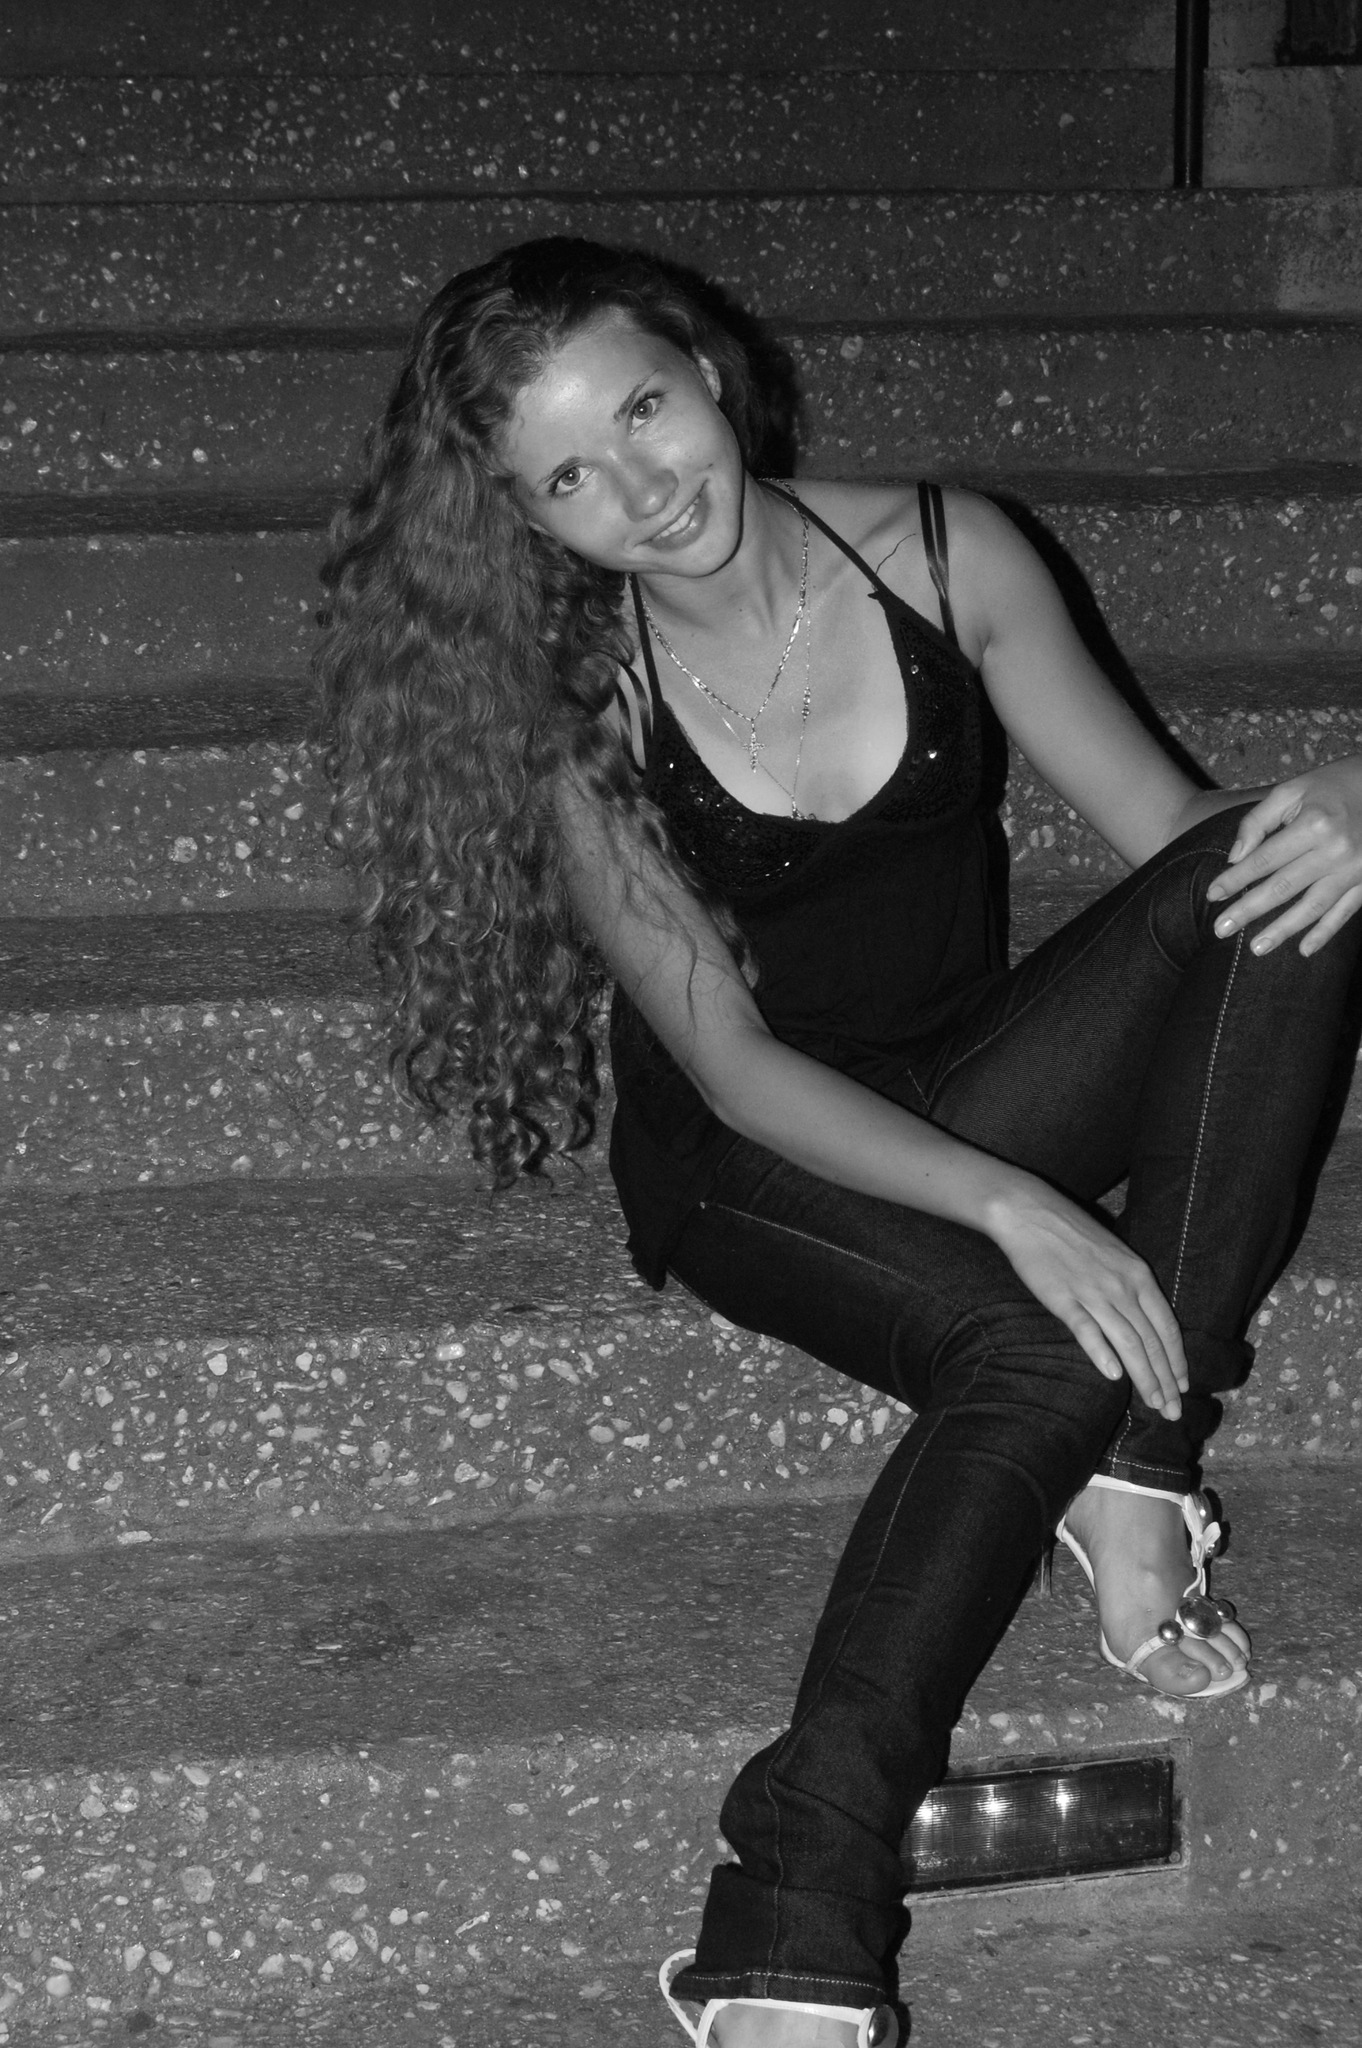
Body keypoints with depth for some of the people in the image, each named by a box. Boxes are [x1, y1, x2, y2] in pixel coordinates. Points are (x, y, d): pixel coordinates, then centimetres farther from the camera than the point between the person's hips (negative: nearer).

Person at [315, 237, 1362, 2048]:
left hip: (979, 1092, 4)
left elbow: (1179, 831, -4)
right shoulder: (563, 713, -14)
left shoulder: (945, 554, -8)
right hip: (750, 1160, -3)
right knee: (1043, 1345, -36)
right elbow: (735, 1065, -17)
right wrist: (1011, 1206, -31)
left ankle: (1138, 1459, -28)